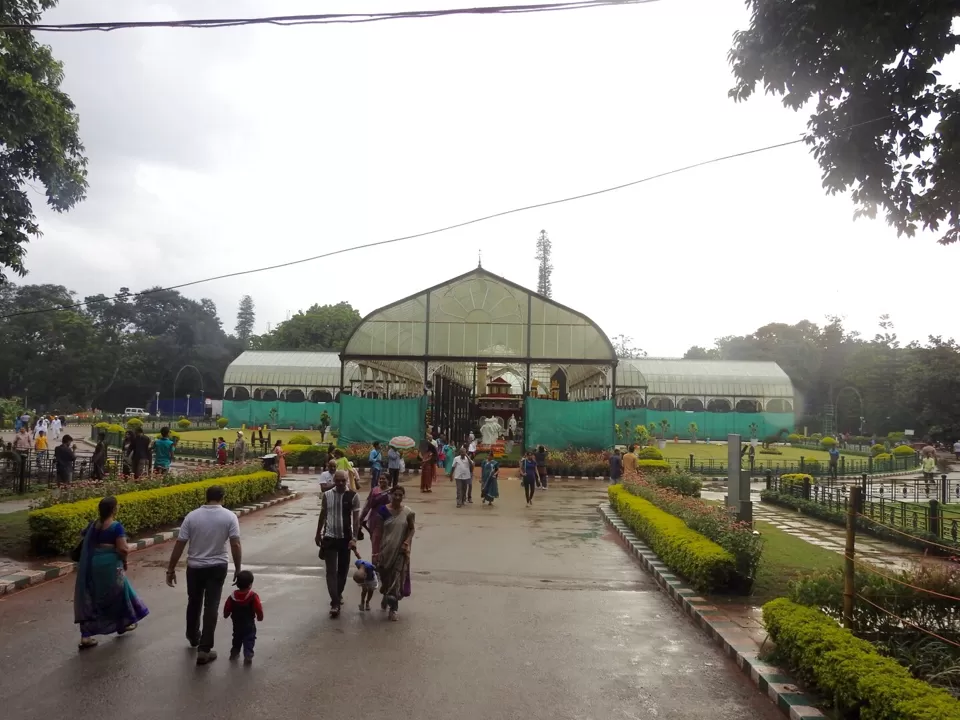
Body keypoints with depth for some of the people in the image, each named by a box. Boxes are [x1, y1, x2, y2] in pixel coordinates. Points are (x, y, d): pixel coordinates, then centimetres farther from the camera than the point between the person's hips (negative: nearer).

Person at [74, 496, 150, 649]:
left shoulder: (93, 526, 3)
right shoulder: (117, 527, -16)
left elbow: (85, 545, 9)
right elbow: (123, 549, -21)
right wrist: (128, 549, -1)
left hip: (94, 564, 5)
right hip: (111, 565, -5)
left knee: (93, 595, 11)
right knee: (117, 593, 17)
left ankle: (86, 635, 8)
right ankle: (123, 624, 36)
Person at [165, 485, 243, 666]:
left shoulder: (192, 516, -7)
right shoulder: (229, 516, -10)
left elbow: (179, 545, -6)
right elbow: (235, 545, -14)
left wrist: (171, 570, 2)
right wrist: (238, 569, -4)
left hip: (194, 567, 2)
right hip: (217, 567, -2)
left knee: (194, 603, 22)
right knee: (211, 607, 2)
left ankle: (193, 637, 43)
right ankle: (204, 649, -1)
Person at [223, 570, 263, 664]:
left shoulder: (233, 596, -5)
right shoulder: (253, 596, -17)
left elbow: (227, 609, 3)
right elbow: (259, 610, -15)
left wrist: (226, 615, 23)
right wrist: (260, 617, 4)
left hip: (237, 624, 4)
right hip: (249, 625, -4)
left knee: (237, 638, 25)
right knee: (249, 640, -2)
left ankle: (234, 652, 34)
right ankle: (248, 655, -18)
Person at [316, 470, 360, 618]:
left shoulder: (353, 496, -8)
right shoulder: (327, 495, -1)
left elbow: (356, 518, -9)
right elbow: (323, 515, 10)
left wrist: (354, 538, -16)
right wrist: (318, 534, 14)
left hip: (345, 538, 0)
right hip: (329, 537, 1)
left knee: (343, 570, 12)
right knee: (331, 571, -6)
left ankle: (338, 595, 34)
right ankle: (335, 603, -7)